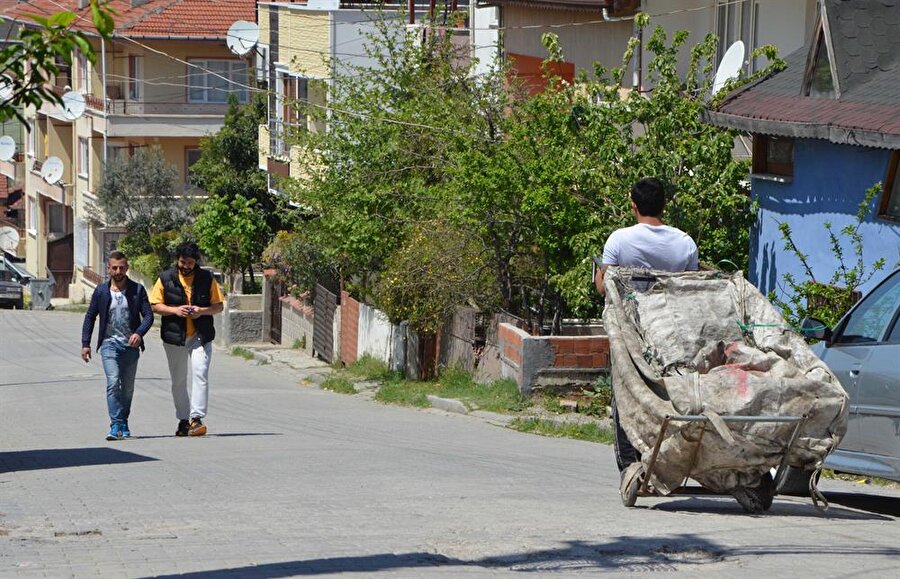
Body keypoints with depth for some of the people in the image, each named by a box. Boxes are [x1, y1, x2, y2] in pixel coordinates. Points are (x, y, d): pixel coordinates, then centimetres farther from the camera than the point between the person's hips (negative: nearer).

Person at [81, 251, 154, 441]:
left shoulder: (137, 290, 2)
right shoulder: (101, 291, 4)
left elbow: (148, 315, -1)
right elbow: (90, 317, 11)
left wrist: (139, 333, -19)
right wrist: (85, 344, 5)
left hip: (131, 345, 1)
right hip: (109, 343, -1)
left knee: (128, 387, 9)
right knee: (113, 382, -18)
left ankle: (123, 423, 24)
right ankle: (116, 425, -20)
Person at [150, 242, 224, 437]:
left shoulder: (207, 278, 2)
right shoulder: (166, 278, 2)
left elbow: (219, 305, 6)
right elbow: (155, 305, 2)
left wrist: (202, 311, -13)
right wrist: (175, 310, -14)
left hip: (200, 336, -2)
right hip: (174, 336, 2)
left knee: (200, 374, -17)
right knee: (178, 381, 9)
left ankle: (197, 418, -19)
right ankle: (183, 420, 20)